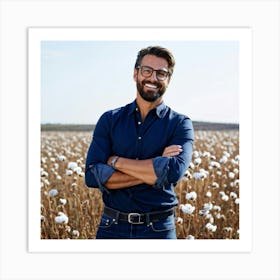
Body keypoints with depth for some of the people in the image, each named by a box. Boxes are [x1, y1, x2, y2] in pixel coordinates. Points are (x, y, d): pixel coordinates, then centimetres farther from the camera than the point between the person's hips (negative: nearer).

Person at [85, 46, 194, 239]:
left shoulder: (180, 124, -2)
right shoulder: (110, 120, 3)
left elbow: (174, 171, -21)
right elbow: (92, 175, -10)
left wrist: (116, 161, -13)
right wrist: (154, 170, -16)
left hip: (159, 229, -1)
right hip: (113, 227, 1)